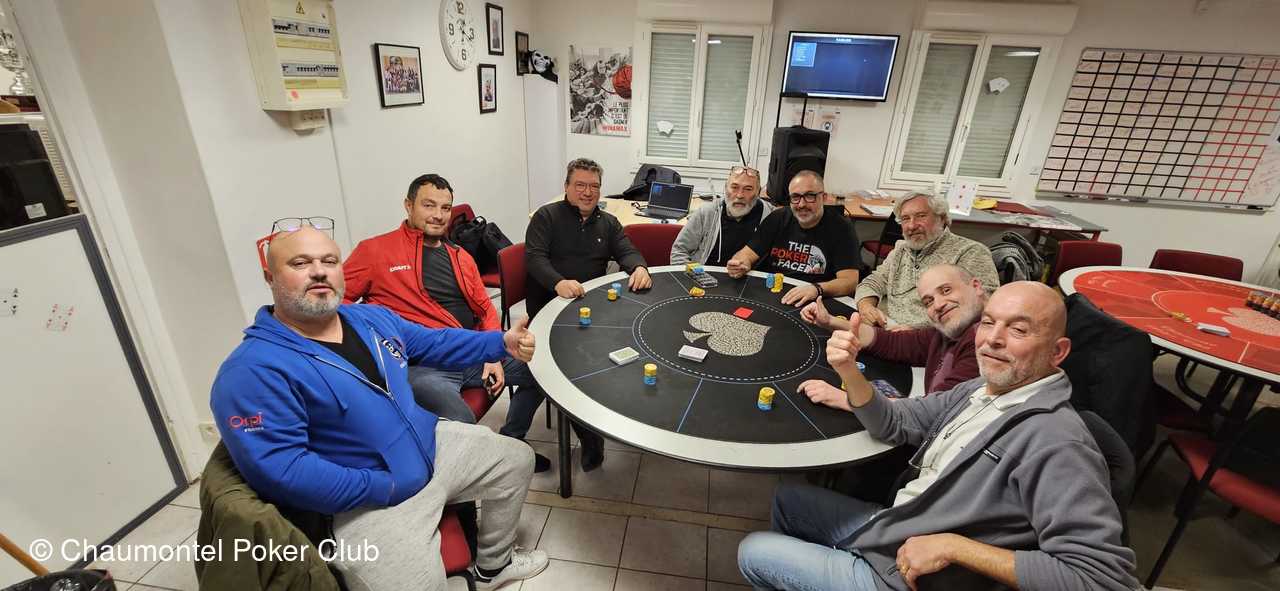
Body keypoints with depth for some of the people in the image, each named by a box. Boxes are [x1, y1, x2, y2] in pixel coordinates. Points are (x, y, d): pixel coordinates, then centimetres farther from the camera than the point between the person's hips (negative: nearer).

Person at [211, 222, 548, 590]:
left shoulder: (372, 318, 4)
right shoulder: (254, 370, -21)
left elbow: (433, 344, 13)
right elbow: (279, 470, -26)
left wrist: (502, 343, 1)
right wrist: (383, 488, -24)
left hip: (431, 444, 8)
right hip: (367, 501, -7)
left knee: (517, 459, 16)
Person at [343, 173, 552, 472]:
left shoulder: (460, 257, 18)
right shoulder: (374, 250, 1)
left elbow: (486, 309, 18)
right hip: (422, 365, -6)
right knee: (461, 423, -32)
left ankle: (509, 443, 23)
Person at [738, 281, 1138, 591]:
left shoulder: (1055, 442, -27)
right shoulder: (978, 391, -1)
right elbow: (893, 424, 5)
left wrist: (953, 546, -28)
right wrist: (849, 371, -14)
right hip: (889, 526, 8)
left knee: (753, 553, 5)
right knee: (787, 498, 22)